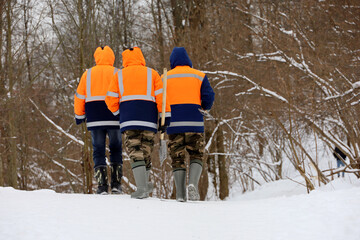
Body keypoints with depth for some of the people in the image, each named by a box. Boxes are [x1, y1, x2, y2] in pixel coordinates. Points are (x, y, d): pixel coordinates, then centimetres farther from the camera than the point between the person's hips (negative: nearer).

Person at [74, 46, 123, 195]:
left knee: (98, 151, 5)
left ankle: (102, 186, -4)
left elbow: (79, 97, 8)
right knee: (116, 150, 12)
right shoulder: (117, 73, 1)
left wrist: (79, 116, 18)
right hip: (114, 119, -1)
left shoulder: (88, 74, 6)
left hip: (94, 119, 1)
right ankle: (116, 184, 5)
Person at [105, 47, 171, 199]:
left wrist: (118, 113, 23)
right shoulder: (151, 74, 12)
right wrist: (165, 117, 2)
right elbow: (161, 96, 2)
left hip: (128, 120, -1)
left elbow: (110, 99, 8)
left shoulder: (119, 75, 13)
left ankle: (142, 188, -17)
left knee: (135, 153, -5)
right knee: (145, 151, 13)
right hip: (149, 120, 1)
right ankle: (145, 185, 15)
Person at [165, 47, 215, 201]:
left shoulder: (165, 77, 6)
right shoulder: (199, 76, 5)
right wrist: (204, 107, 20)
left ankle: (180, 195, -1)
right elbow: (209, 97, -2)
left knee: (177, 159, 7)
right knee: (196, 155, 9)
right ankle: (193, 184, -17)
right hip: (194, 123, -1)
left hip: (174, 124, 1)